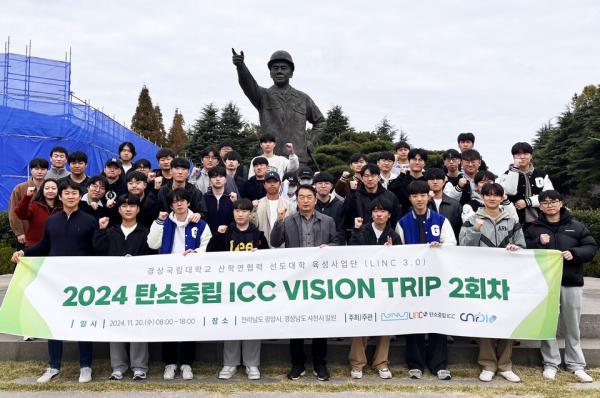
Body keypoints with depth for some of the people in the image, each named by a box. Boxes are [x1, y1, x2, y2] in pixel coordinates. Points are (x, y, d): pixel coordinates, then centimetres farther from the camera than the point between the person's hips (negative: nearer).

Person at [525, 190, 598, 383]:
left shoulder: (576, 227, 6)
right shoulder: (533, 228, 6)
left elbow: (591, 247, 3)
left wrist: (574, 253, -13)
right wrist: (539, 243, -16)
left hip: (572, 282, 1)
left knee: (572, 325, 9)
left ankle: (576, 364, 20)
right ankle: (551, 363, 15)